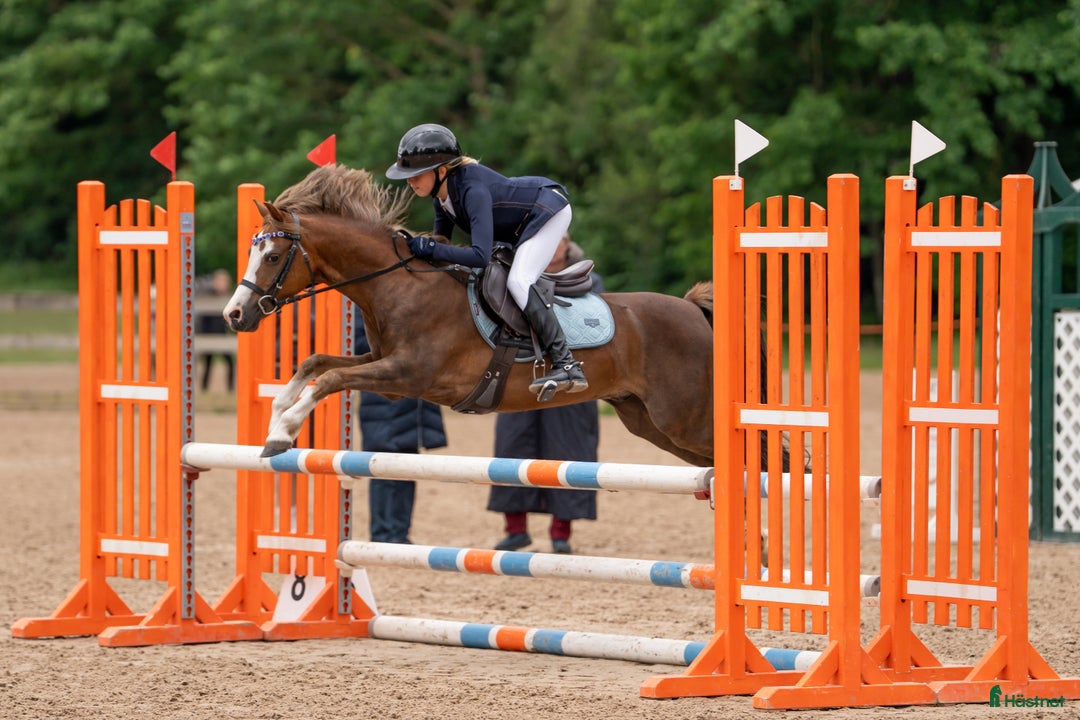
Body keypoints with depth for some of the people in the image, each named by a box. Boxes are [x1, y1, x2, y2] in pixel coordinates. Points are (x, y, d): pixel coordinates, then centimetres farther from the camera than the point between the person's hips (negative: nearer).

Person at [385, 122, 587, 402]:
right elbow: (442, 236, 9)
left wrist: (431, 248, -39)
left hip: (549, 210, -10)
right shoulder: (441, 192, -7)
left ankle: (566, 365, -29)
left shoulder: (473, 190, -35)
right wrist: (418, 246, -9)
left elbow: (481, 256, -42)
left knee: (518, 281, -23)